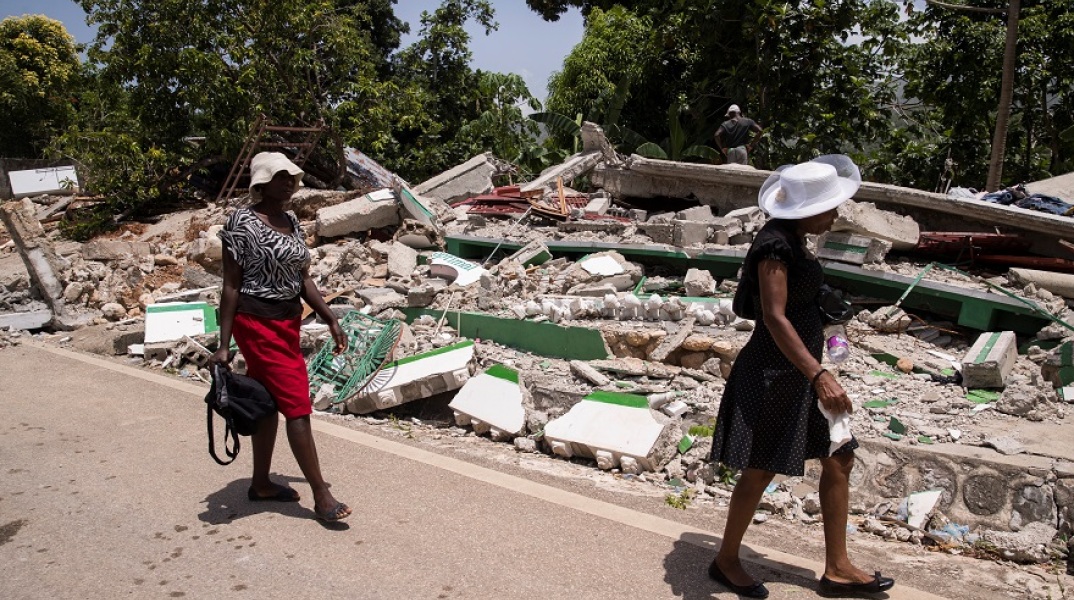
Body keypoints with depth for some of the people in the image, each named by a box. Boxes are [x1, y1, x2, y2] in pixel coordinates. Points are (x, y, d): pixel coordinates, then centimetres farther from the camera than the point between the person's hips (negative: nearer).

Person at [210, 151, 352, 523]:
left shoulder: (291, 221, 10)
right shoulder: (243, 224, -13)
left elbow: (303, 280, 13)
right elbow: (231, 286, -13)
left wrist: (331, 321, 10)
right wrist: (224, 346, -14)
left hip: (288, 322, 8)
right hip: (258, 324, -8)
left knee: (269, 403, 16)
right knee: (298, 406, -8)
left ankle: (261, 484, 30)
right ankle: (321, 496, -1)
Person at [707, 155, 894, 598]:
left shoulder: (791, 239, 9)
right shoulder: (775, 246, -21)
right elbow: (775, 318, -30)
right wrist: (819, 376, -36)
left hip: (798, 371, 10)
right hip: (773, 374, -10)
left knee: (839, 461, 13)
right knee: (761, 471, 3)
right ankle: (726, 561, 24)